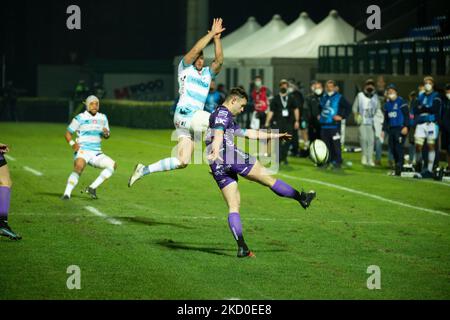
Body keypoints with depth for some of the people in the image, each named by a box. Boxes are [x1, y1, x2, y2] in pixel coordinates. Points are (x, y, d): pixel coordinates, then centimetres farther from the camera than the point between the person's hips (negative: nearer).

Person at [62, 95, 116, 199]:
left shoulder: (102, 118, 13)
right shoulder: (80, 118, -2)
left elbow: (106, 136, 20)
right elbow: (68, 133, 3)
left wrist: (106, 133, -5)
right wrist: (72, 144, -18)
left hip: (96, 153, 6)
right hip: (83, 150, -6)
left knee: (112, 165, -11)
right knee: (79, 167, -34)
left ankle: (92, 188, -7)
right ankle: (67, 194, -32)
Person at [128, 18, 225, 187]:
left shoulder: (207, 73, 19)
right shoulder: (185, 68, 5)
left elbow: (219, 61, 2)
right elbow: (195, 50, -10)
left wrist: (217, 39, -3)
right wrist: (211, 33, -6)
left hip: (195, 119, 6)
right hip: (184, 115, -6)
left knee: (182, 162, 1)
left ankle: (144, 170, 9)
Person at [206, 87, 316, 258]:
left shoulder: (229, 121, 34)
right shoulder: (223, 113, 3)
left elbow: (249, 133, 39)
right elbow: (218, 133, -18)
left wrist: (274, 135, 43)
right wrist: (216, 151, -36)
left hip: (217, 167, 9)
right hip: (230, 155, -9)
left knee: (233, 207, 3)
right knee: (268, 178, 6)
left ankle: (241, 247, -7)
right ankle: (302, 198, 17)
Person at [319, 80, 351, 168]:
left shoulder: (339, 98, -3)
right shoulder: (324, 97, 16)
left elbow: (348, 107, -5)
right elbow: (320, 107, 34)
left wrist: (342, 116, -10)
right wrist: (319, 115, 19)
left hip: (334, 125, -6)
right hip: (324, 125, 6)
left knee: (336, 144, -7)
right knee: (326, 145, 8)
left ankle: (338, 162, -2)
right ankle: (327, 161, 15)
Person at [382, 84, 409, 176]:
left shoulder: (401, 102, -4)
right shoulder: (387, 104, 17)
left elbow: (406, 115, -8)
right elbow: (386, 118, 24)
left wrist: (406, 126, -17)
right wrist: (384, 129, 20)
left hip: (400, 129, -7)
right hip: (391, 129, 7)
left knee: (399, 148, -13)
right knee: (392, 148, 4)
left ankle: (399, 167, -12)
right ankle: (397, 166, 16)